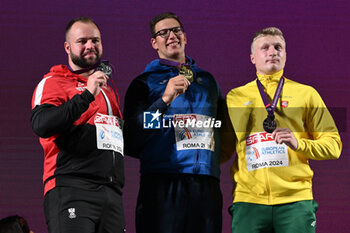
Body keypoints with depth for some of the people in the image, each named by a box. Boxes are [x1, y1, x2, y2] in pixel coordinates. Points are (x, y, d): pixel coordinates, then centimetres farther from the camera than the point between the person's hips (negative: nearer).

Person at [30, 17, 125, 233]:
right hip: (72, 189, -7)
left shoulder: (108, 89, 27)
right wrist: (87, 95, -15)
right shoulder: (53, 82, 5)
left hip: (112, 190, 7)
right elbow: (41, 125, -14)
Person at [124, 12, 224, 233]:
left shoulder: (207, 80, 22)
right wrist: (165, 99, -11)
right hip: (163, 183, -4)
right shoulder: (145, 82, 9)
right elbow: (131, 140, -3)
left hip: (207, 184, 4)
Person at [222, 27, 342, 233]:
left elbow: (333, 145, 9)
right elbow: (223, 150, 19)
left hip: (296, 200, 0)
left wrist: (298, 143, -7)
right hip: (248, 199, 0)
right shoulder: (235, 97, 16)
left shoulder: (306, 94, 13)